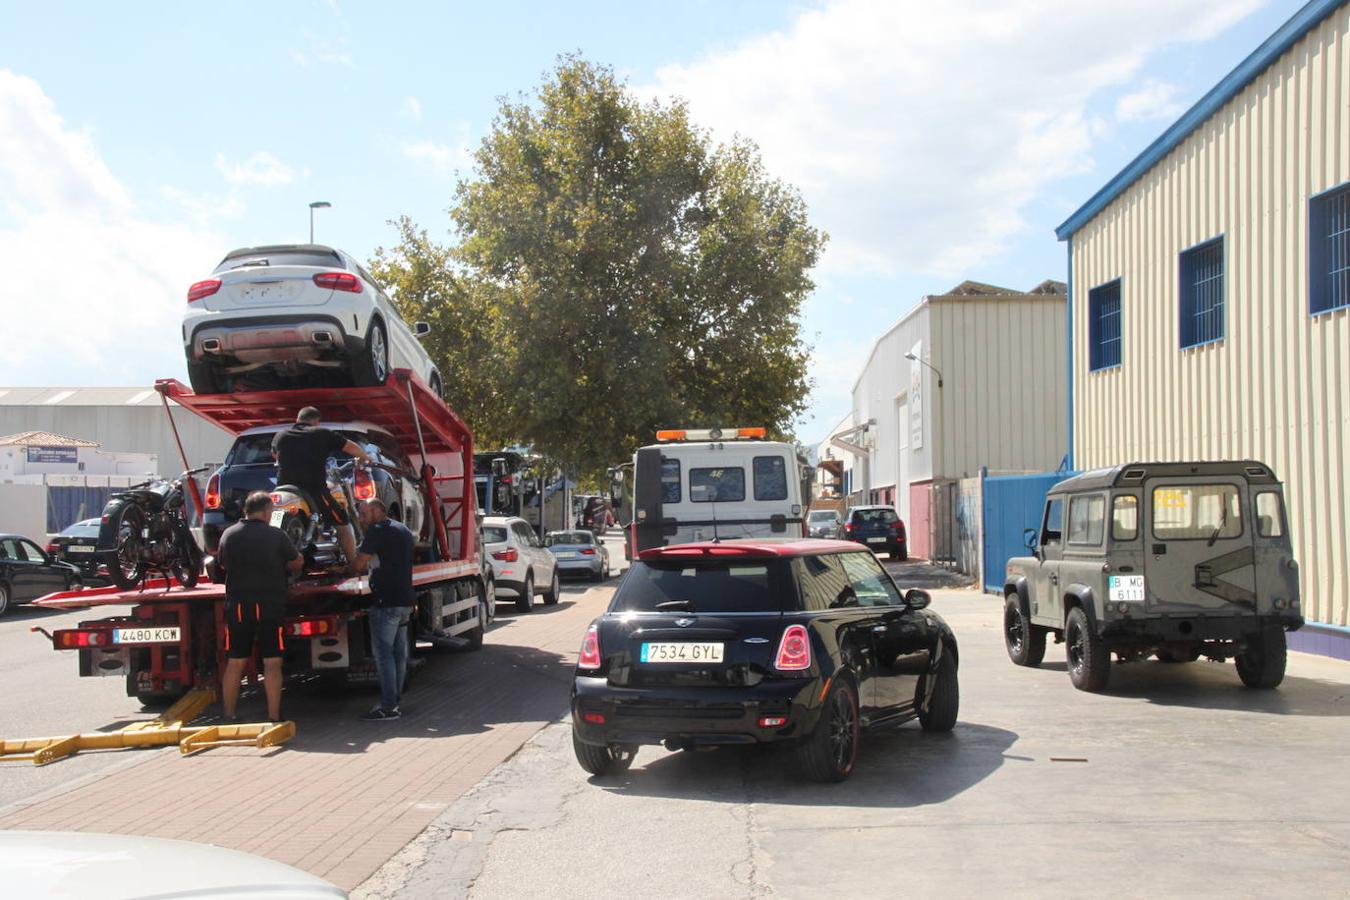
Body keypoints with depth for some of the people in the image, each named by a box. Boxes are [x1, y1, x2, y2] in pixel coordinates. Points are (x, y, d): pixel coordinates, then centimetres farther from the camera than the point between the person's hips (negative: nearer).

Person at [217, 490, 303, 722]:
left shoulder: (228, 535, 2)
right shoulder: (276, 535, -7)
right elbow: (297, 564, 5)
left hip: (237, 606, 3)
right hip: (270, 605, -3)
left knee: (234, 663, 10)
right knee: (272, 664, 1)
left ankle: (228, 718, 15)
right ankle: (274, 718, 1)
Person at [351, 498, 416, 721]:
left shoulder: (377, 530, -9)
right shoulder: (403, 530, 19)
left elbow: (359, 564, -8)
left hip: (386, 601, -9)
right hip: (405, 600, 9)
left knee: (383, 652, -7)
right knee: (399, 652, 11)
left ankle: (388, 706, -10)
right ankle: (396, 700, 16)